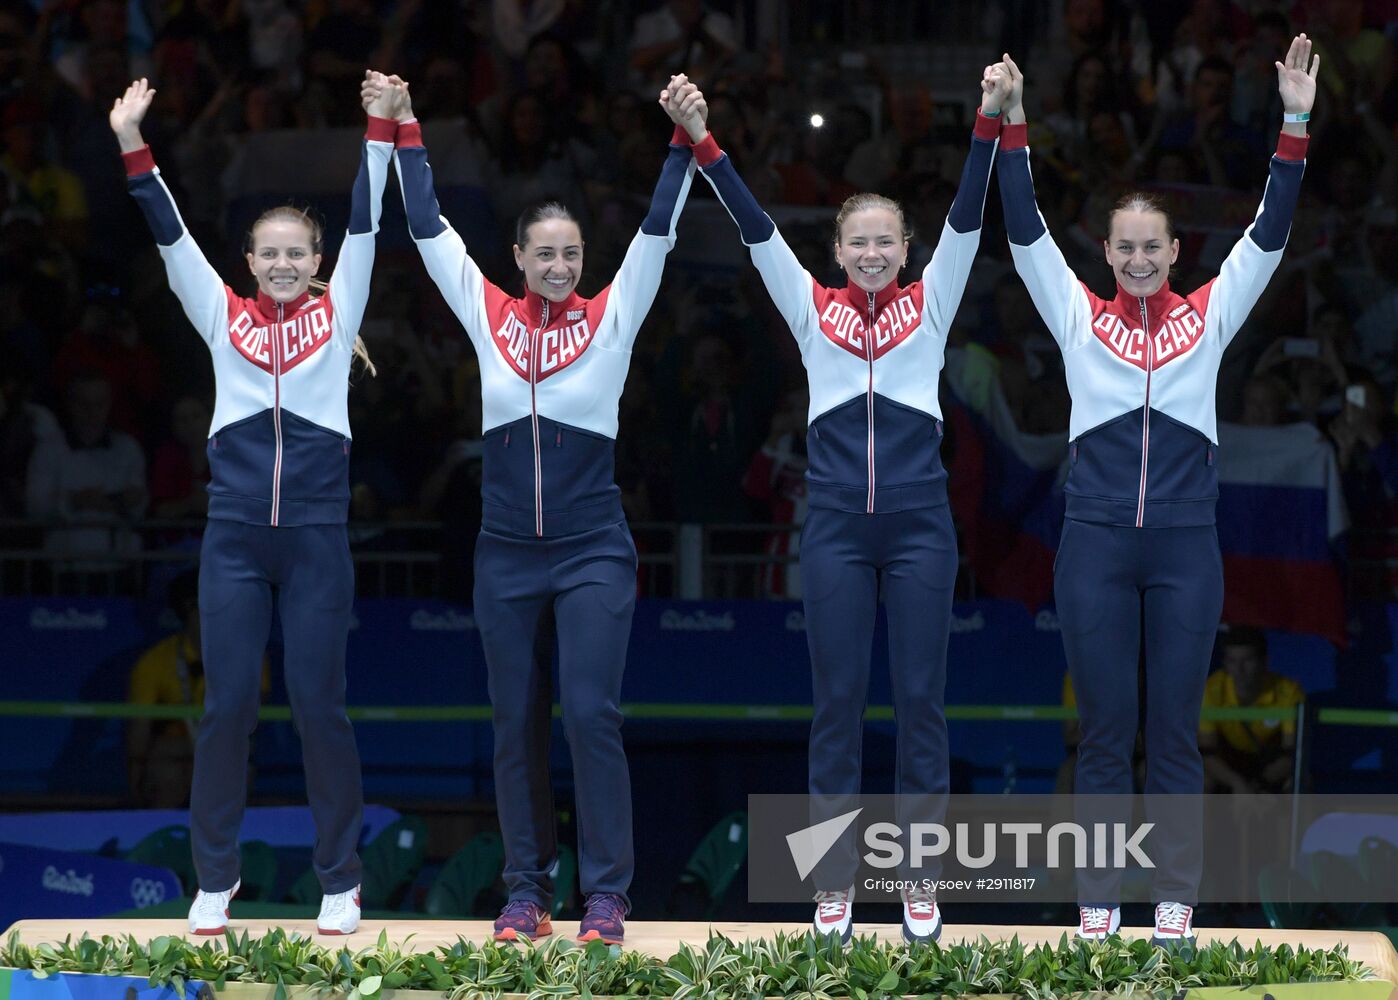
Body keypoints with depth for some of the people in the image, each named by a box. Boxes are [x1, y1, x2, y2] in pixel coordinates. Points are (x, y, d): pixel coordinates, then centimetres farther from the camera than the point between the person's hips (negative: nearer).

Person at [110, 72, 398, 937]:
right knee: (227, 706, 2)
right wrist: (133, 145, -5)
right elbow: (170, 234, 4)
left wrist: (381, 128, -5)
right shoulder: (224, 316, 9)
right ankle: (215, 881, 11)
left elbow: (364, 225, 2)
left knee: (321, 705, 2)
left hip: (317, 534, -1)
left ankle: (341, 883, 10)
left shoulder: (337, 313, 8)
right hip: (235, 533, 1)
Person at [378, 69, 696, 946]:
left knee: (591, 715, -9)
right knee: (517, 725, 5)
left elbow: (657, 233, -6)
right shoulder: (488, 316, 5)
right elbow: (429, 228, 6)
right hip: (508, 554, 2)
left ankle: (608, 893, -4)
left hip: (594, 551, -2)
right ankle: (528, 893, 12)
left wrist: (684, 144, -15)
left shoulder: (612, 319, 1)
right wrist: (405, 134, 3)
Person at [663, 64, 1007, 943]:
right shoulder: (811, 307, 8)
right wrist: (699, 140, -7)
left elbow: (968, 215, -2)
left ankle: (921, 883, 7)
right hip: (836, 527, 0)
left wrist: (990, 121, -14)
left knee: (922, 702, 2)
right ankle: (834, 885, 7)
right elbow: (754, 224, 2)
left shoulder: (931, 303, 7)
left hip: (919, 524, 0)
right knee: (837, 705, 3)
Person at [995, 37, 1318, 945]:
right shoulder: (1079, 316, 7)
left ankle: (1177, 905, 8)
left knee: (1176, 735, 4)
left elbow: (1269, 235, 1)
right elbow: (1026, 232, 1)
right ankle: (1098, 904, 8)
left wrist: (1296, 128, -9)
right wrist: (1012, 130, -9)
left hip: (1186, 546, 0)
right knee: (1106, 734, 3)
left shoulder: (1209, 315, 7)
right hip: (1097, 544, 0)